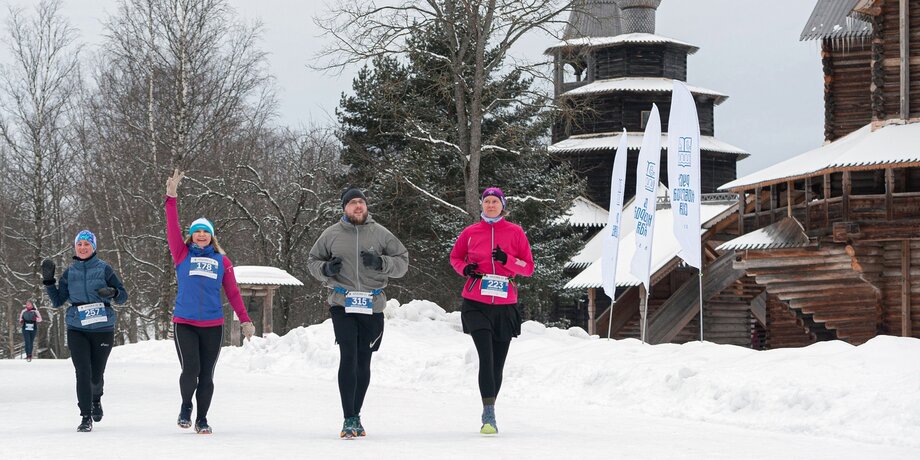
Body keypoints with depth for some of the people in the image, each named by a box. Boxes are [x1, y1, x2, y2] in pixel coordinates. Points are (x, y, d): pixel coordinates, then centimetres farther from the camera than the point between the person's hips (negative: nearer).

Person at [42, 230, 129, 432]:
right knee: (83, 372, -13)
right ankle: (86, 417, -6)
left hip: (103, 329, -1)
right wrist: (48, 281, -1)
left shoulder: (104, 269, 0)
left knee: (96, 375, 6)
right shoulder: (69, 273, 8)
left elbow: (123, 296, 2)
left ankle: (96, 399, 40)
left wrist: (113, 292, -20)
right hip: (77, 330, 1)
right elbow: (57, 301, 11)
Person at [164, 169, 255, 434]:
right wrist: (172, 197, -10)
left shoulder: (221, 261, 9)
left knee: (207, 375, 5)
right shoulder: (182, 255, 6)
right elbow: (172, 229, -3)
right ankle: (185, 407, 13)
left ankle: (202, 419, 20)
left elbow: (233, 292, 10)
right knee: (190, 369, -13)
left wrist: (245, 321, 4)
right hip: (184, 323, -2)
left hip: (213, 326, 2)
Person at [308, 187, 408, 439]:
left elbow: (403, 261, 7)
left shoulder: (380, 234, 5)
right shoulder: (331, 234, 6)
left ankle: (355, 416, 22)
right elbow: (313, 260, 16)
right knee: (348, 357, -15)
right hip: (342, 305, -2)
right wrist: (326, 269, -6)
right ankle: (349, 419, -14)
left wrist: (381, 263, -12)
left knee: (363, 362, 8)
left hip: (372, 306, 2)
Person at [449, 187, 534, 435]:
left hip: (505, 307, 1)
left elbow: (528, 267, 6)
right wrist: (465, 268, -2)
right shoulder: (471, 232, 5)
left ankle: (489, 413, 21)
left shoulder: (515, 232, 4)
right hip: (476, 305, -1)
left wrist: (507, 260, -13)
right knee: (486, 357, -16)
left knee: (497, 364, 6)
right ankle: (489, 415, -19)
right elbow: (455, 257, 20)